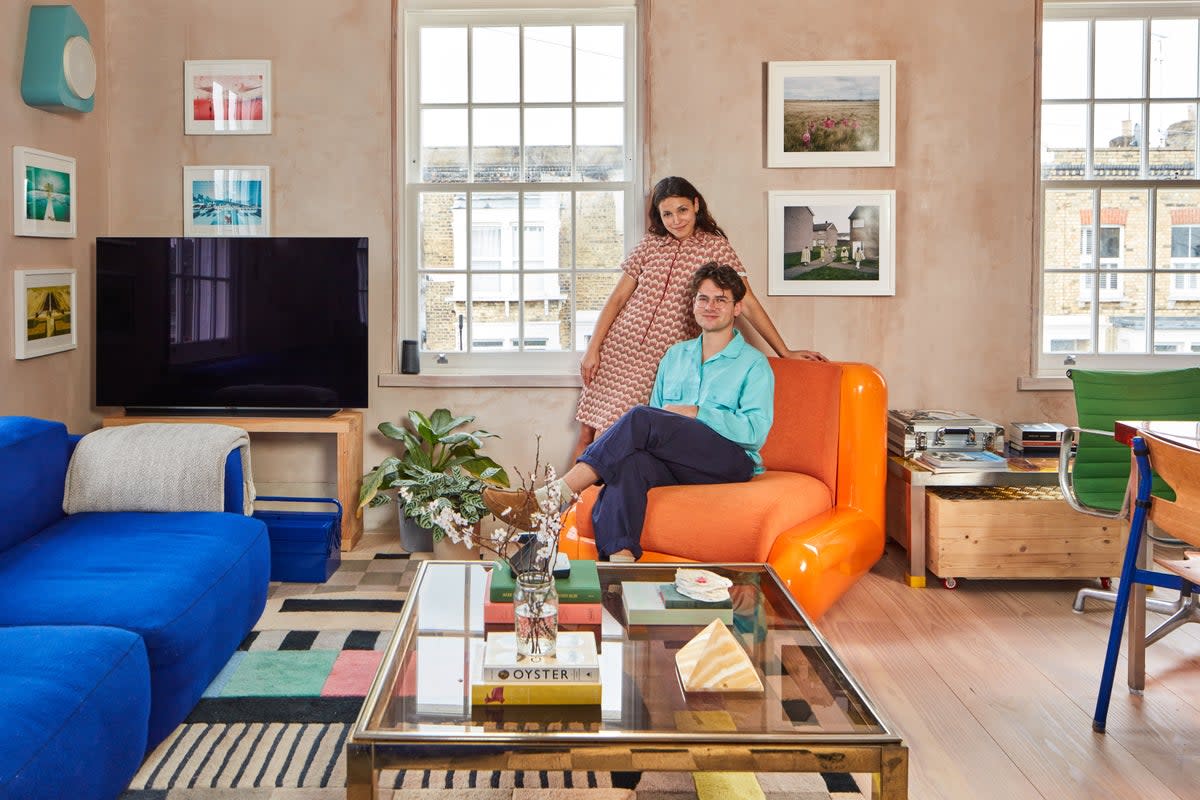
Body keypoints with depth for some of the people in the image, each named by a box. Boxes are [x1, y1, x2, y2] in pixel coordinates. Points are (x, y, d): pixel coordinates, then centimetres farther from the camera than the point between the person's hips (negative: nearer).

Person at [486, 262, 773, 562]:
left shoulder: (754, 364, 8)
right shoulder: (675, 355, 26)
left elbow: (756, 430, -5)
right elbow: (657, 411, 22)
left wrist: (696, 413, -12)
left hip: (732, 461, -4)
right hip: (676, 465, 4)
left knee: (641, 418, -30)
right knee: (630, 461, -34)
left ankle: (549, 499, -33)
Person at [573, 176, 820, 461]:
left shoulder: (715, 246, 0)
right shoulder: (650, 244, 7)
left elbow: (747, 303, -2)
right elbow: (617, 298, 9)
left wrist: (785, 352, -6)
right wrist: (592, 349, 1)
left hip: (661, 361, -2)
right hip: (617, 350, 3)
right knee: (588, 435, 2)